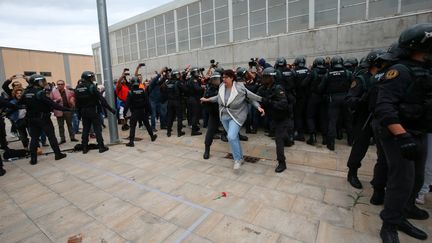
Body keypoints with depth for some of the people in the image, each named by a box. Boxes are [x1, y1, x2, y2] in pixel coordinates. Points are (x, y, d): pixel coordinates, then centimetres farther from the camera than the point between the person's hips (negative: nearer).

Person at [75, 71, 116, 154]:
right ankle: (101, 147, 3)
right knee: (97, 129, 1)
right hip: (93, 111, -5)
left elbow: (77, 102, 7)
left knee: (85, 129, 13)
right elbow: (101, 99, -16)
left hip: (83, 112, 6)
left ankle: (84, 148, 18)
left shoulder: (77, 88, 5)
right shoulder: (91, 86, -13)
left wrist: (79, 112, 14)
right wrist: (110, 108, -14)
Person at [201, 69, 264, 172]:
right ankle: (240, 157, 33)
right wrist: (207, 99, 19)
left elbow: (251, 98, -9)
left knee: (231, 137, -20)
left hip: (236, 116, -5)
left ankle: (237, 159, 1)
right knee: (234, 137, 15)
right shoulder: (221, 87, -2)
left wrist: (259, 107, -20)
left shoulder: (240, 88, -17)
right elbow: (219, 97, 16)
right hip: (224, 116, 6)